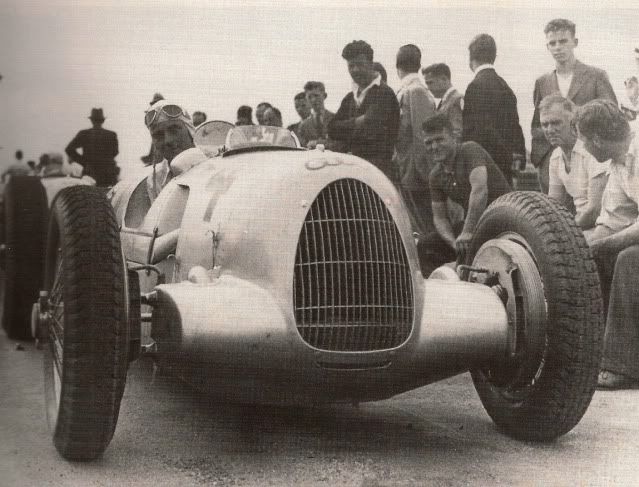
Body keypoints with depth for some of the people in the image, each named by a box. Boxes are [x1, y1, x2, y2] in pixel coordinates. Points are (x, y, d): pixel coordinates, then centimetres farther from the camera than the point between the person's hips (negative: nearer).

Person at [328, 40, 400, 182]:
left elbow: (370, 127, -19)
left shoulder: (383, 93, -7)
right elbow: (332, 130, 9)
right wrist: (355, 123, -7)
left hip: (379, 166, -7)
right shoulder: (350, 98, 19)